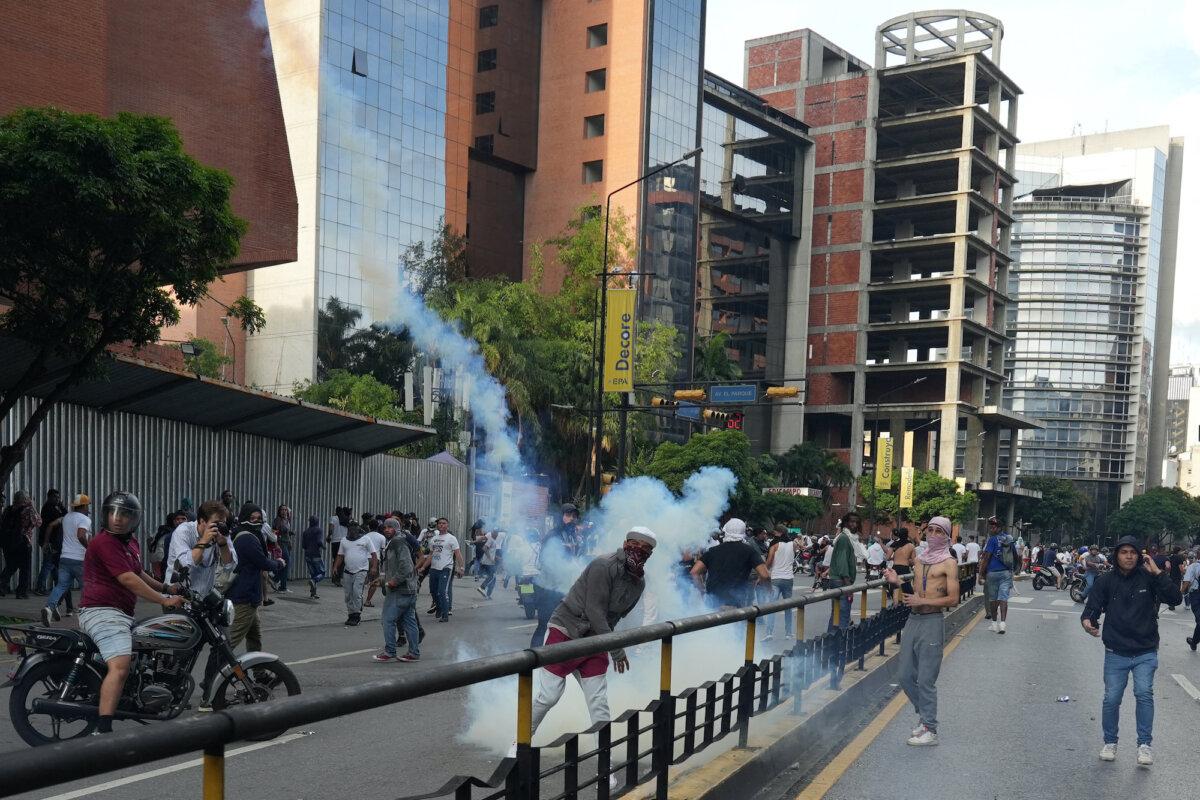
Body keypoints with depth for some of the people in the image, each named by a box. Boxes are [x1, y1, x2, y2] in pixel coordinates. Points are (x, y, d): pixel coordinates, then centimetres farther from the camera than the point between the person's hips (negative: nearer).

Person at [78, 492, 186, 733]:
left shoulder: (130, 542, 17)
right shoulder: (104, 542, -14)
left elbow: (138, 573, 35)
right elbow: (128, 580, -20)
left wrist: (165, 588, 28)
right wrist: (164, 600, -19)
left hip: (122, 613, 11)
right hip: (103, 611, -11)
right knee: (120, 667, -27)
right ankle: (103, 730, -34)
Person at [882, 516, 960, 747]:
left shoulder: (949, 563, -5)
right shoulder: (919, 561, 15)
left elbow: (952, 599, -12)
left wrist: (922, 602, -17)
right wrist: (898, 582, 7)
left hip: (932, 622, -7)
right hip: (913, 620, 7)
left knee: (926, 680, -4)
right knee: (906, 677, 10)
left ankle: (930, 730, 6)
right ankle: (924, 713, 30)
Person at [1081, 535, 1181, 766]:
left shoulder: (1148, 578, -4)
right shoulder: (1106, 581, -2)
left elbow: (1176, 599, -13)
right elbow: (1092, 607, -2)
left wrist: (1158, 572, -20)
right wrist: (1088, 621, -25)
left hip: (1146, 653, -1)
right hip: (1116, 653, 1)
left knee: (1144, 693, -16)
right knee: (1112, 699, 0)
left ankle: (1144, 744, -2)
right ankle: (1110, 743, 20)